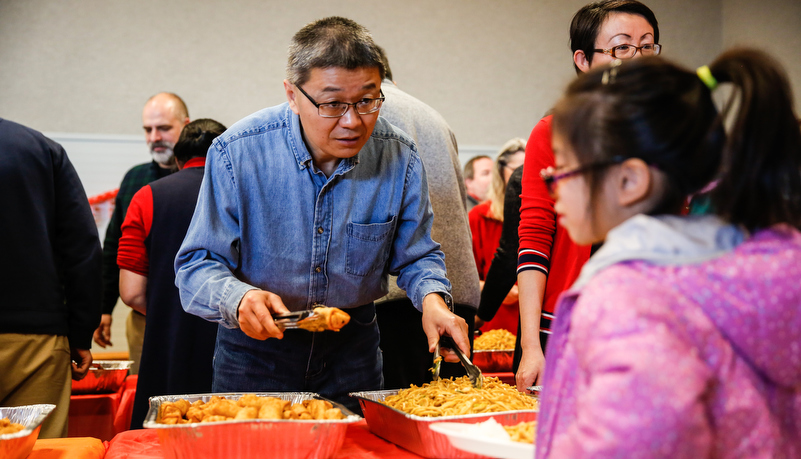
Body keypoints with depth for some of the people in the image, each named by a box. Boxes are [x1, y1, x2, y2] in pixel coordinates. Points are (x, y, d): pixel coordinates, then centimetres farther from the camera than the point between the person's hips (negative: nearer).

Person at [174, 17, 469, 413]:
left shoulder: (399, 157, -13)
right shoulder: (236, 153, -20)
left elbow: (416, 256, -1)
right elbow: (197, 265, -17)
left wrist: (432, 299, -22)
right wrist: (238, 299, -37)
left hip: (353, 348, 2)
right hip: (256, 347, -2)